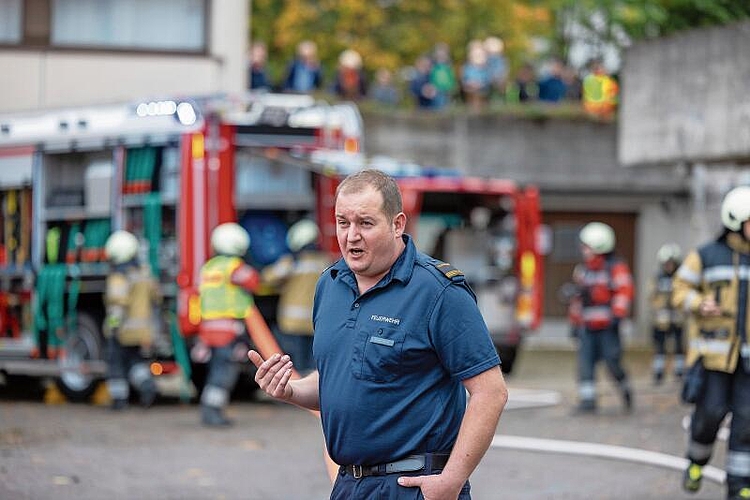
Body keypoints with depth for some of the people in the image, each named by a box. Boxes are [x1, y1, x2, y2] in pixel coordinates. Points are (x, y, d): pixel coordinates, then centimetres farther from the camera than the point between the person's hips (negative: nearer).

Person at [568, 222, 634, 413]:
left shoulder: (615, 267, -5)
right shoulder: (582, 269, 17)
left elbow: (624, 291, -12)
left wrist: (617, 315, -21)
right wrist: (575, 321, 23)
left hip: (607, 326, -6)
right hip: (587, 327, 6)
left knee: (612, 360, -3)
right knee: (585, 362, -4)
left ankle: (625, 389, 23)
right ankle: (587, 398, -2)